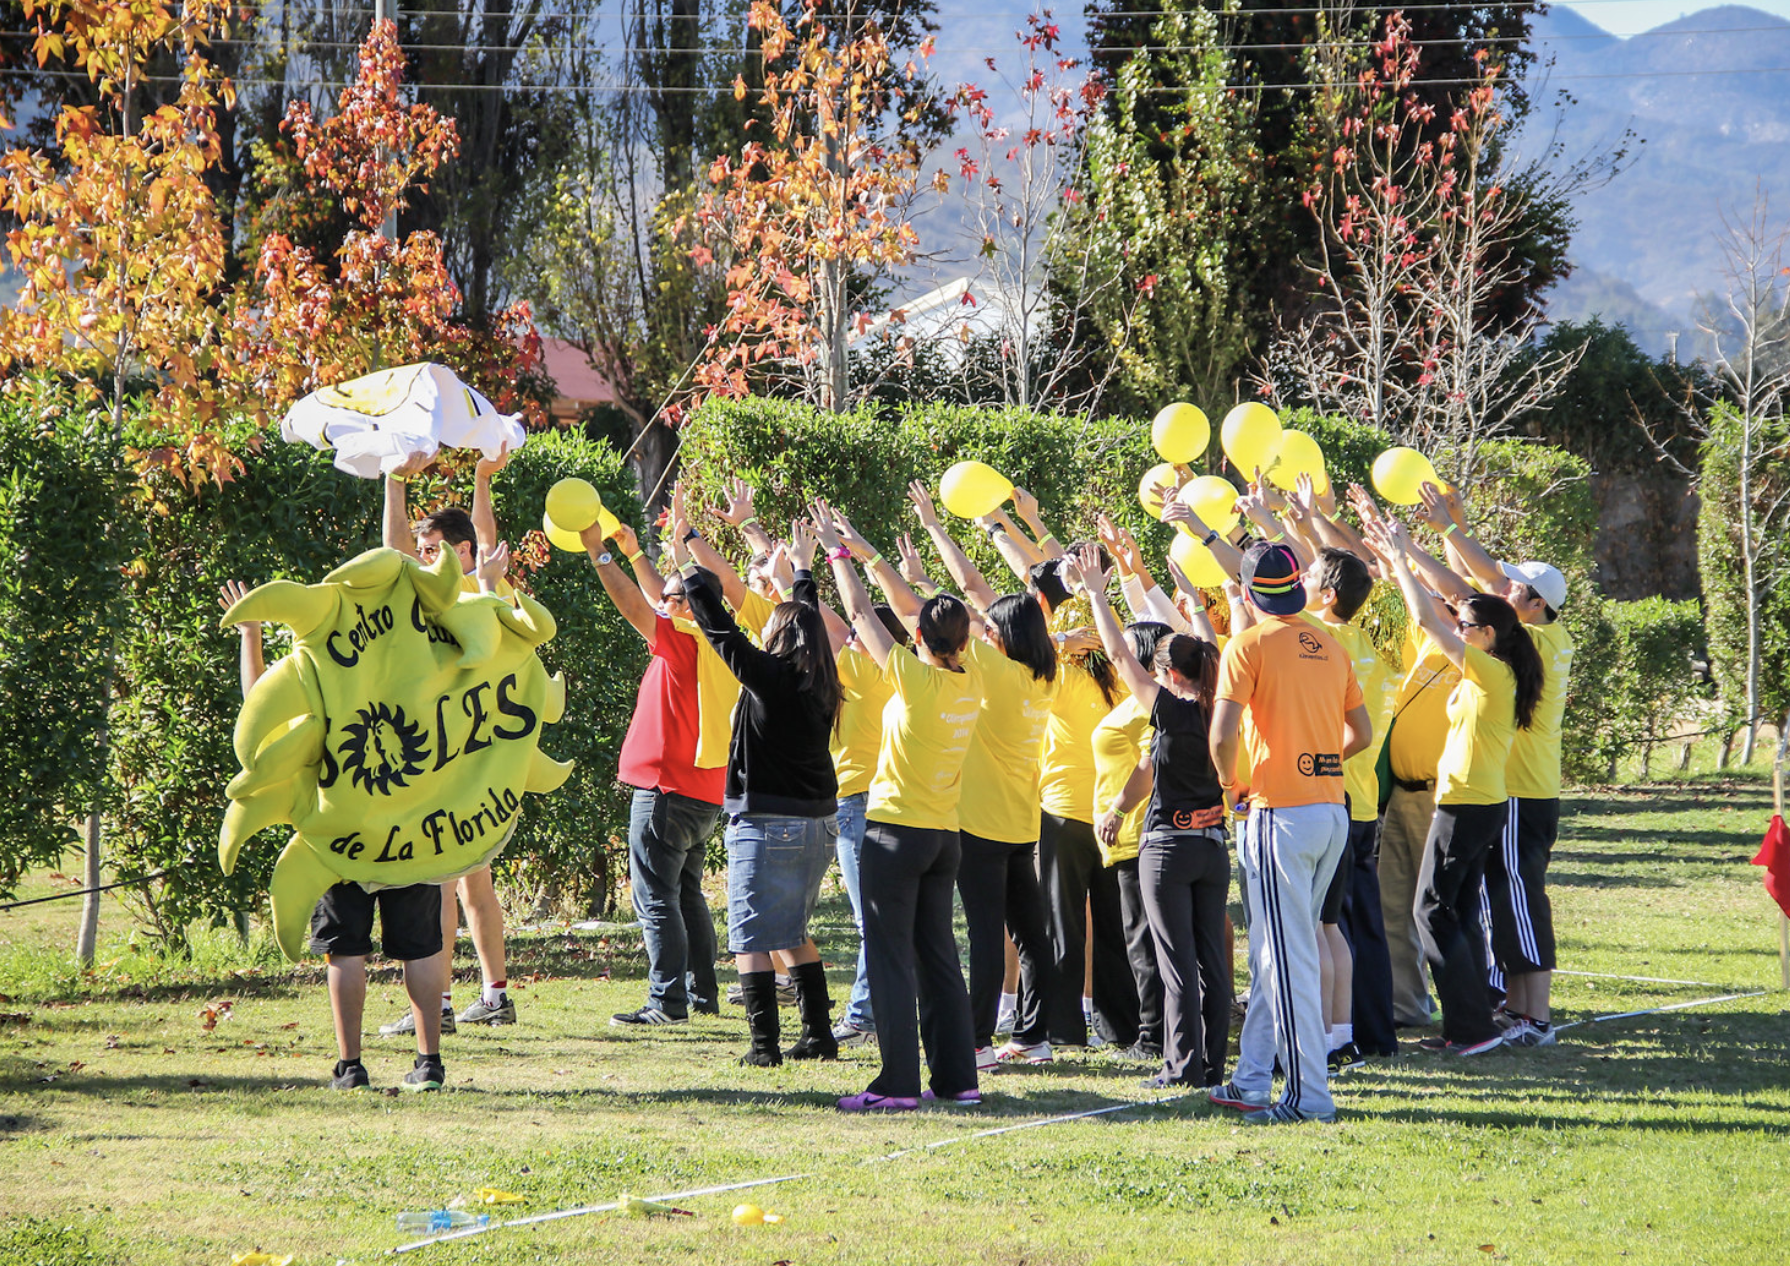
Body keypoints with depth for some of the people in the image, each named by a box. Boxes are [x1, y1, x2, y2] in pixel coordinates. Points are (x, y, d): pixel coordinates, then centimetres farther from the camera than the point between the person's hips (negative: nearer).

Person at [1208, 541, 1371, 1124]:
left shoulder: (1249, 645, -8)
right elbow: (1360, 732, 17)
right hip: (1333, 810, 7)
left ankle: (1310, 1094, -6)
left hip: (1281, 813, -7)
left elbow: (1222, 733, -17)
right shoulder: (1330, 647, 11)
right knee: (1271, 952, 15)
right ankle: (1252, 1081, 19)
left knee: (1288, 959, -4)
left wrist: (1230, 780, 1)